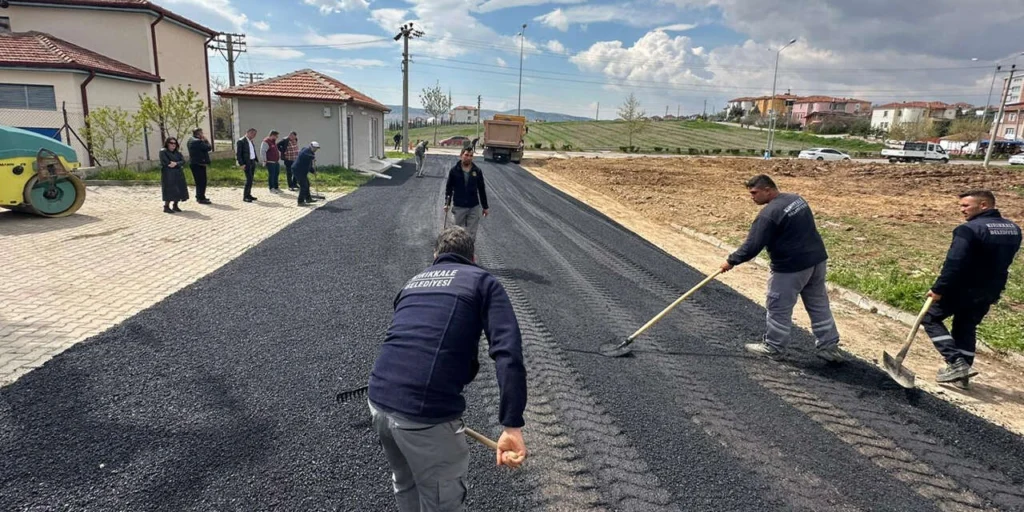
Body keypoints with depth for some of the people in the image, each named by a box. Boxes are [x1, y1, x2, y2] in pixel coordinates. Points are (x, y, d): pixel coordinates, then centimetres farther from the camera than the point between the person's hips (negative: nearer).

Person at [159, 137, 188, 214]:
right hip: (168, 174, -6)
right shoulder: (163, 152, -1)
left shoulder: (177, 153, 15)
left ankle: (175, 206, 14)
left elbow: (183, 161, -1)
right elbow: (165, 162, -13)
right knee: (169, 190, -9)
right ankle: (166, 206, -3)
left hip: (178, 174, 6)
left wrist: (175, 164, -17)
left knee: (179, 190, 4)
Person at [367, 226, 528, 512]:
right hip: (426, 413, -6)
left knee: (405, 485, 31)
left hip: (378, 399, 6)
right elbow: (508, 354, -10)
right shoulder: (483, 281, 6)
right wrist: (512, 427, -12)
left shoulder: (413, 282, 23)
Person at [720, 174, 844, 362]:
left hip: (791, 267, -9)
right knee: (819, 305, 17)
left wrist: (732, 260, -9)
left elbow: (753, 245, -21)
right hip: (817, 259, 9)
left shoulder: (768, 214, -20)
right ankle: (829, 346, 25)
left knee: (779, 308, 6)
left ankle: (773, 347, 19)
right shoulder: (797, 199, 9)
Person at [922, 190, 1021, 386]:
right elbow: (1001, 261, 15)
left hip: (962, 289, -8)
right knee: (967, 327, 20)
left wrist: (938, 289, -20)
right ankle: (962, 373, 25)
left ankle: (956, 363, -4)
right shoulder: (1013, 230, 8)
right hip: (990, 291, 8)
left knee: (930, 318, 7)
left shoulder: (969, 229, -21)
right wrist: (992, 285, 21)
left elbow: (954, 264, -25)